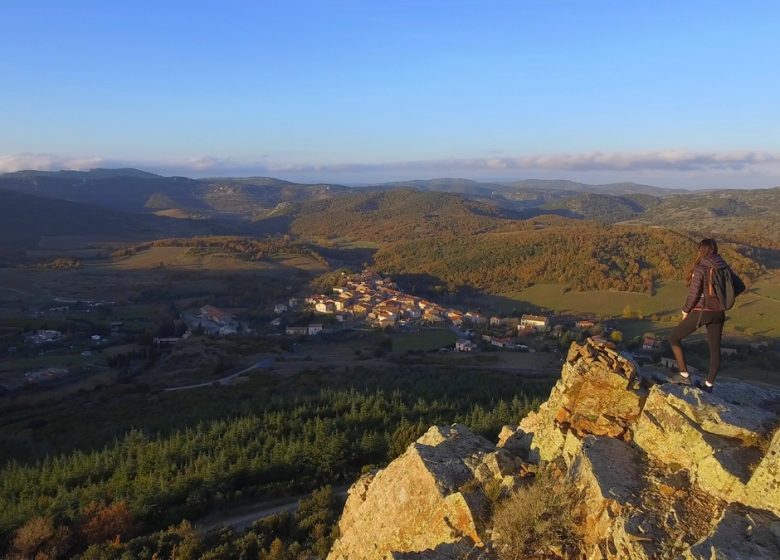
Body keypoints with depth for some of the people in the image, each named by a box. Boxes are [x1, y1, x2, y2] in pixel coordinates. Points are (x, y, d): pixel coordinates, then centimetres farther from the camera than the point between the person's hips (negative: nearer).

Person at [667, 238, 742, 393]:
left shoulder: (699, 269, -16)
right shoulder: (723, 267, 2)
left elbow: (693, 295, -19)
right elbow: (739, 285, 9)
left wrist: (686, 310, -2)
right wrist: (722, 298, 17)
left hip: (701, 312, -6)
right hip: (718, 313, 6)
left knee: (674, 338, 10)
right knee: (715, 348, 17)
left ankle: (684, 375, 8)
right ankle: (709, 384, 25)